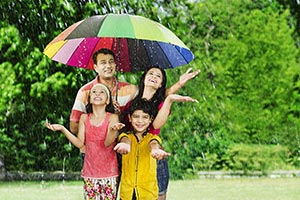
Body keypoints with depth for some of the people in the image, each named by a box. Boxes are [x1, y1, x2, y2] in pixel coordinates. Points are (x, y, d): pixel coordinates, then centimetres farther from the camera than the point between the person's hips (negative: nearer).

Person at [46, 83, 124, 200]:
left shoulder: (112, 117, -4)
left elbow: (107, 143, -16)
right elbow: (80, 143, 0)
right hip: (90, 171, 2)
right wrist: (62, 129, -10)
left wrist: (113, 130, -37)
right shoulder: (84, 118, 6)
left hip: (109, 172, -2)